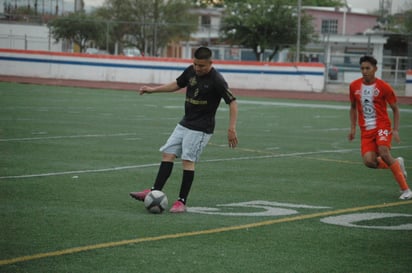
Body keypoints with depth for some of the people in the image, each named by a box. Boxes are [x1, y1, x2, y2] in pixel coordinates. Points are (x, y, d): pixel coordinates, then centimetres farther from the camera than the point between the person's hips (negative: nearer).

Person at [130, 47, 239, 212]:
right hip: (184, 124, 7)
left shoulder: (216, 80, -19)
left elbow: (232, 103, -18)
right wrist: (153, 90, 15)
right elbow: (177, 84, 20)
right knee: (167, 154, 2)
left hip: (201, 128, -7)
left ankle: (182, 202, -5)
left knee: (188, 160, -11)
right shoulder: (191, 71, 1)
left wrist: (231, 129, -23)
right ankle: (155, 192, 3)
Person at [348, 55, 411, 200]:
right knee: (369, 161, -17)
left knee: (384, 153, -27)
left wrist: (396, 130, -7)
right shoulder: (354, 86, 3)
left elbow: (395, 109, 2)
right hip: (366, 130, 4)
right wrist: (353, 128, 11)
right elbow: (353, 107, 19)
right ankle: (397, 163, 15)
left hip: (382, 126, -4)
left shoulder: (384, 87, -7)